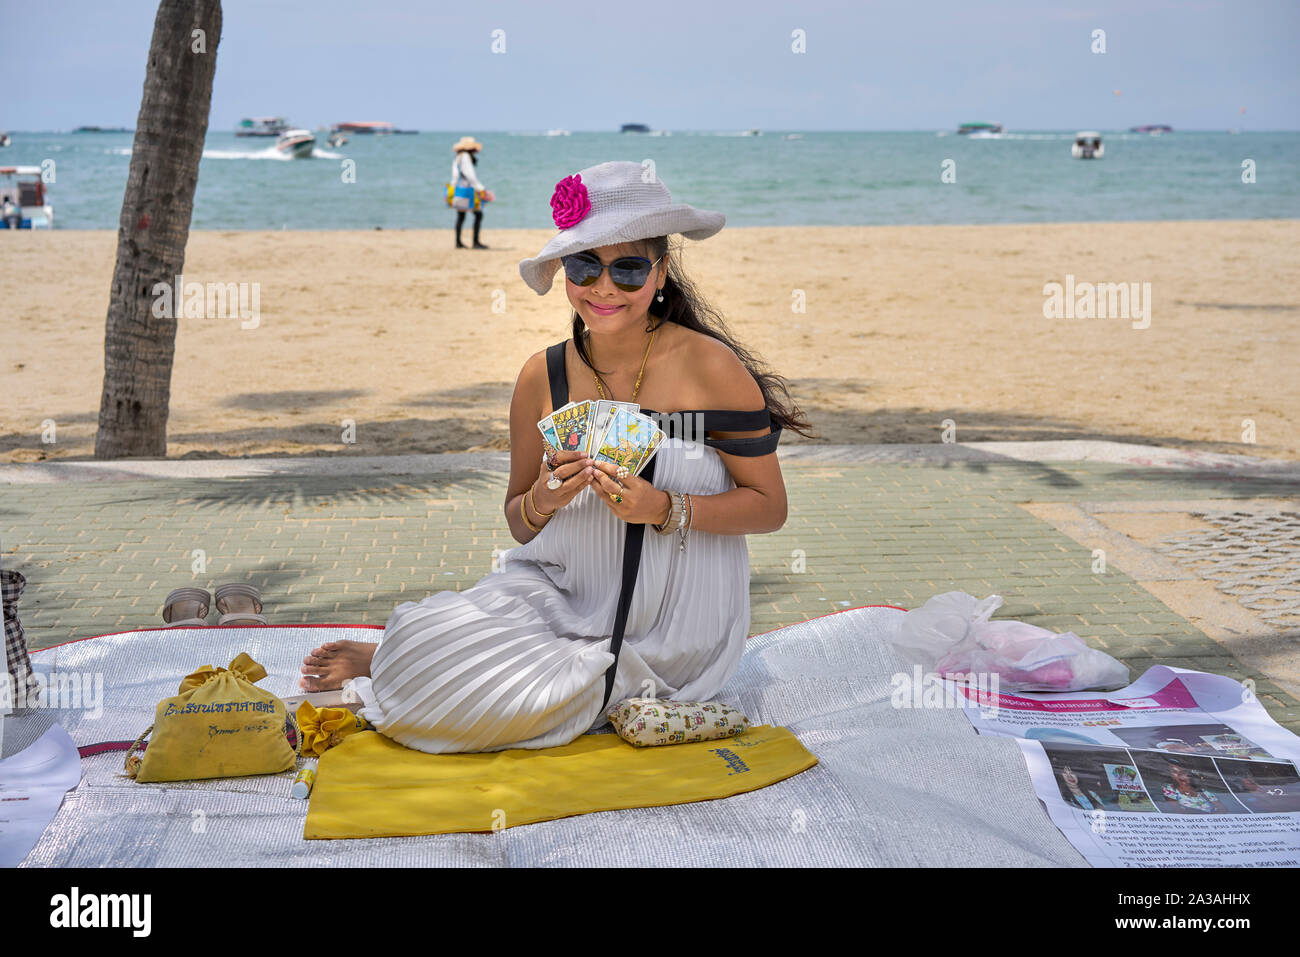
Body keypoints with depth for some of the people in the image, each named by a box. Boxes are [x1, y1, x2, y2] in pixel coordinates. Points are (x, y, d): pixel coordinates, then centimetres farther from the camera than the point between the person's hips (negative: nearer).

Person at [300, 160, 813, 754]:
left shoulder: (709, 367, -12)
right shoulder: (543, 377, -2)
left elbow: (769, 507, -8)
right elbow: (519, 525, 7)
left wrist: (666, 510, -23)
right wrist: (542, 501, -17)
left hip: (670, 632, -3)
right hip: (563, 590, 3)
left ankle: (393, 662, 10)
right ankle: (407, 652, 16)